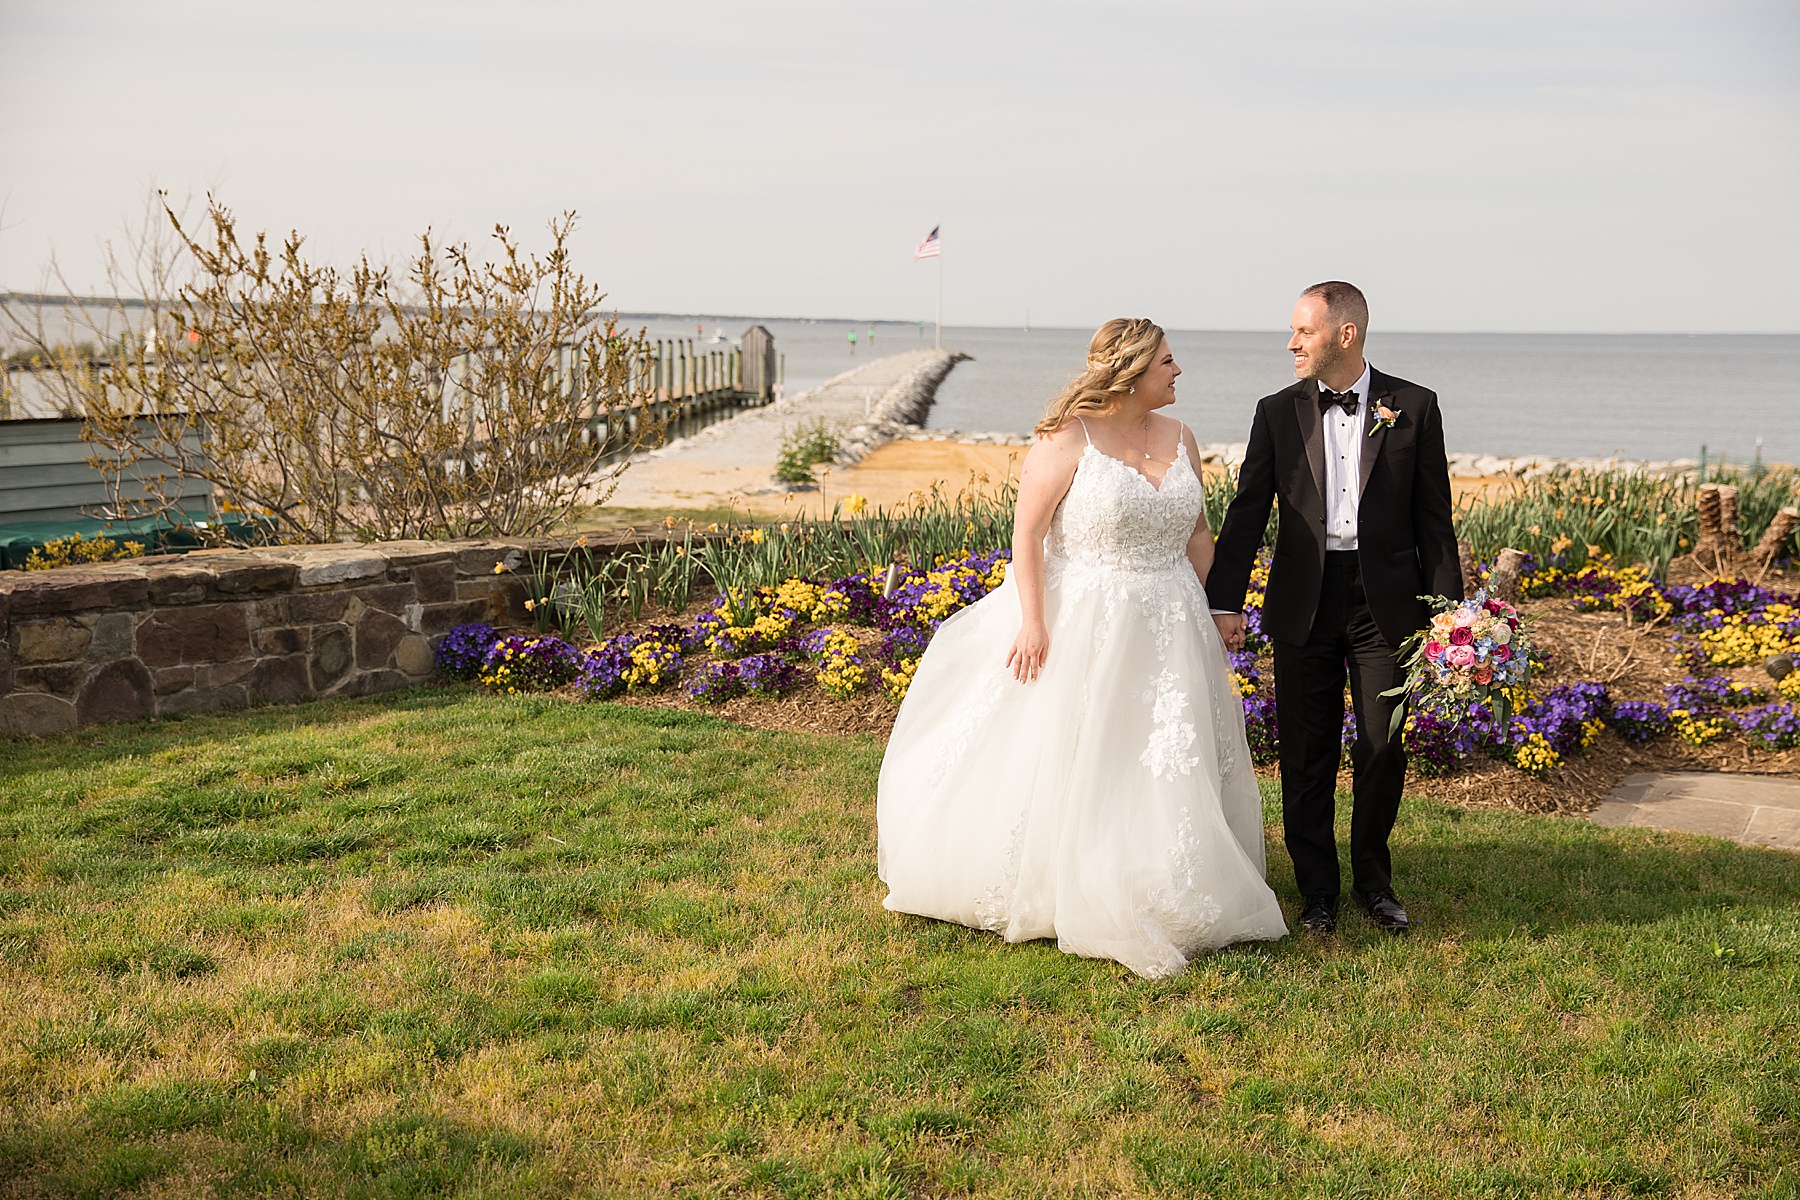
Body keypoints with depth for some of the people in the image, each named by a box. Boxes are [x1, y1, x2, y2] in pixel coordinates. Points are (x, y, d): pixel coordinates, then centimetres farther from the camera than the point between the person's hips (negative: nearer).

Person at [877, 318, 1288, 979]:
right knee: (1067, 765, 2)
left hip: (1169, 631, 6)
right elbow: (1027, 535, -13)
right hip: (1080, 627, -6)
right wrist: (1032, 622, -19)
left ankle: (1160, 898, 24)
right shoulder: (1067, 439, -12)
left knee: (1167, 767, 10)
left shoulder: (1179, 438, 7)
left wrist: (1188, 605, 4)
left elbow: (1198, 534, 15)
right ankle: (1050, 893, 17)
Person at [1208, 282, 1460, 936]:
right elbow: (1247, 512, 5)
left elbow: (1433, 515, 3)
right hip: (1304, 604, 1)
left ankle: (1373, 881, 26)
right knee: (1307, 757, 6)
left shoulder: (1413, 407, 1)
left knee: (1385, 749, 6)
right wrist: (1225, 603, -2)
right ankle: (1317, 891, 20)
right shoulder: (1278, 413, 4)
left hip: (1385, 602, -1)